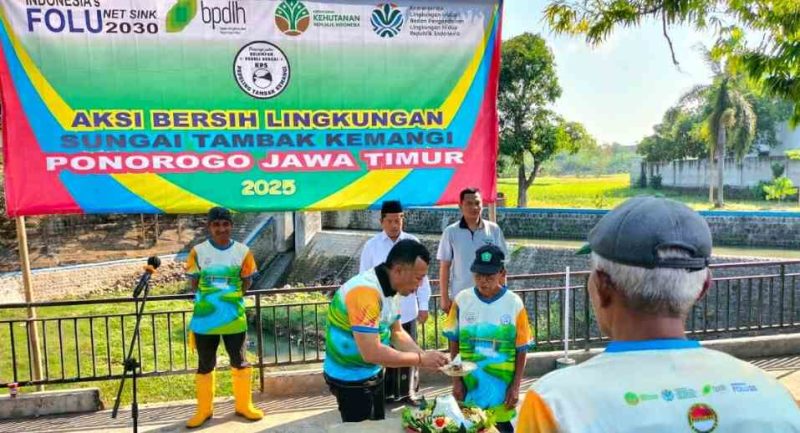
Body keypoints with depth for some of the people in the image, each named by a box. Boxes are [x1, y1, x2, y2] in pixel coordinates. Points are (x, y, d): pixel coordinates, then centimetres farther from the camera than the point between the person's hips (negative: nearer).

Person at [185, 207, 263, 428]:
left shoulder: (243, 251, -2)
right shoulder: (198, 251, -4)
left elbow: (247, 282, 6)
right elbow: (194, 283, 4)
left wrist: (231, 297, -5)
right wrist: (207, 299, -5)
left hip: (234, 318, 1)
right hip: (204, 318, 0)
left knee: (240, 363, 11)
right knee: (204, 366, 11)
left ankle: (244, 405, 27)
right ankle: (204, 410, 26)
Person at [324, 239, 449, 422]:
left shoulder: (391, 288, -1)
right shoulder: (365, 292, -31)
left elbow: (396, 332, 7)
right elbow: (371, 353, -33)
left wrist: (425, 355, -9)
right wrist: (420, 359, -25)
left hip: (373, 373, 9)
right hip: (350, 379, -9)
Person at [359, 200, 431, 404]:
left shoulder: (412, 242, -1)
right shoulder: (371, 246, -4)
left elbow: (421, 276, 4)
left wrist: (423, 306, 3)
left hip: (408, 311, 2)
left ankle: (408, 392, 29)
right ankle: (384, 394, 22)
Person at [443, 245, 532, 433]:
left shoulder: (514, 303, -8)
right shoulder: (462, 300, -5)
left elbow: (521, 349, -2)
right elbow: (454, 343, 3)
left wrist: (516, 386, -3)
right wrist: (456, 380, 1)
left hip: (502, 385, -1)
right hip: (469, 384, 1)